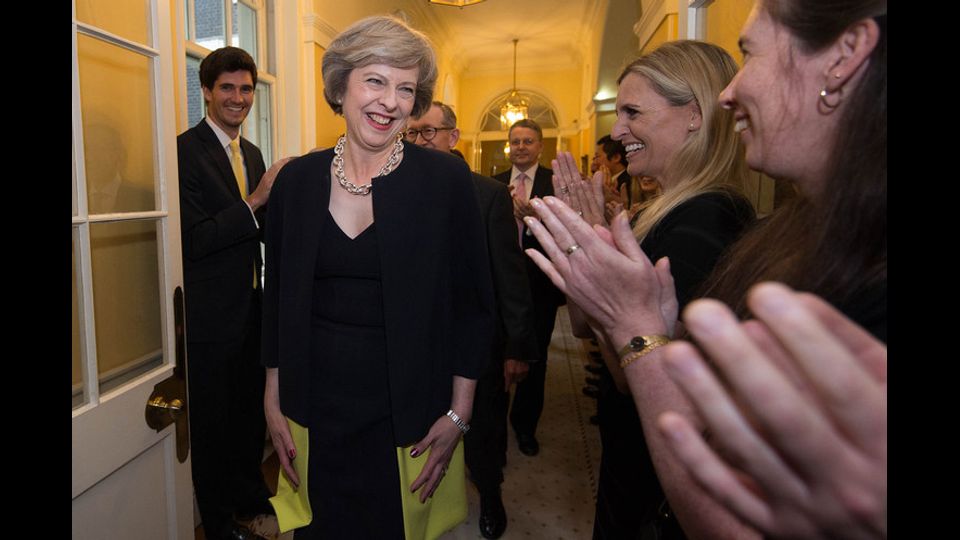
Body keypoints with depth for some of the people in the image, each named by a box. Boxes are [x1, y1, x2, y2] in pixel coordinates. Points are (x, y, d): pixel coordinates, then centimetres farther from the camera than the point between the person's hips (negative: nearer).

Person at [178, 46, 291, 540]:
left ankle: (249, 492, 43)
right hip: (210, 312, -7)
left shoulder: (252, 153, 10)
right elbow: (194, 239, -22)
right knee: (212, 419, 10)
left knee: (251, 407, 22)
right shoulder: (184, 150, -15)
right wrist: (254, 201, -28)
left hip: (251, 305, 8)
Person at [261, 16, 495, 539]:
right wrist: (274, 401, 7)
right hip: (315, 408, 3)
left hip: (407, 413, -2)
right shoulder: (297, 179, 0)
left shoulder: (446, 178, -9)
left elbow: (473, 304, -6)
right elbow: (277, 297, 7)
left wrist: (458, 415, -7)